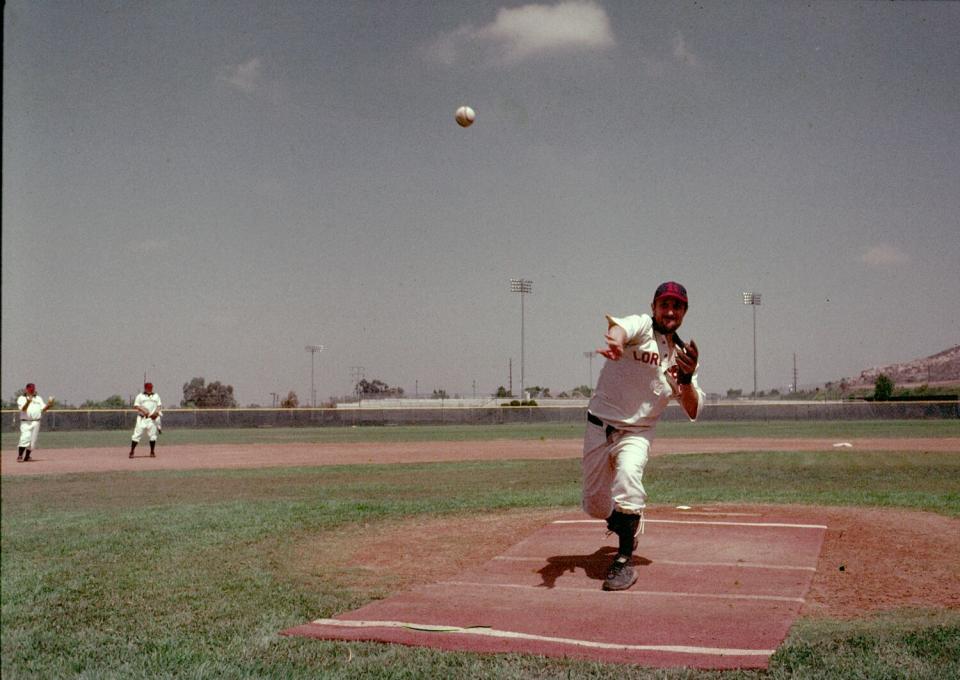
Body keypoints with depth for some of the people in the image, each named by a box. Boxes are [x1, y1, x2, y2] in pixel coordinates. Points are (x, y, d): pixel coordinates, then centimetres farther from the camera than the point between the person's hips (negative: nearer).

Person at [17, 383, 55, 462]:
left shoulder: (39, 398, 16)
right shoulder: (21, 398, 5)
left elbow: (43, 409, 8)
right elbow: (23, 409, -12)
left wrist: (49, 405, -11)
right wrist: (28, 402, -31)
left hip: (36, 422, 4)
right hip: (26, 422, -4)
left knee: (33, 441, 2)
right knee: (25, 438, -21)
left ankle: (26, 457, 13)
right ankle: (19, 456, -20)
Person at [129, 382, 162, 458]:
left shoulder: (156, 396, 16)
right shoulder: (140, 396, 9)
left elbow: (159, 405, 13)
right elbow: (135, 406, 1)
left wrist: (156, 412, -6)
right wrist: (143, 410, -16)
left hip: (152, 418, 2)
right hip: (142, 418, -2)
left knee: (153, 435, 0)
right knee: (137, 434, -8)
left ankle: (152, 452, 11)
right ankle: (131, 452, -2)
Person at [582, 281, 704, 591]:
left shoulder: (681, 355, 4)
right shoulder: (641, 327, -10)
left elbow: (693, 412, -2)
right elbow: (620, 326, -38)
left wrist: (686, 378, -22)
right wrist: (616, 341, -63)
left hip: (637, 434, 1)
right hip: (599, 427, -1)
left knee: (627, 472, -31)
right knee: (595, 506, 7)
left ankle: (624, 562, -23)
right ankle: (623, 521, 44)